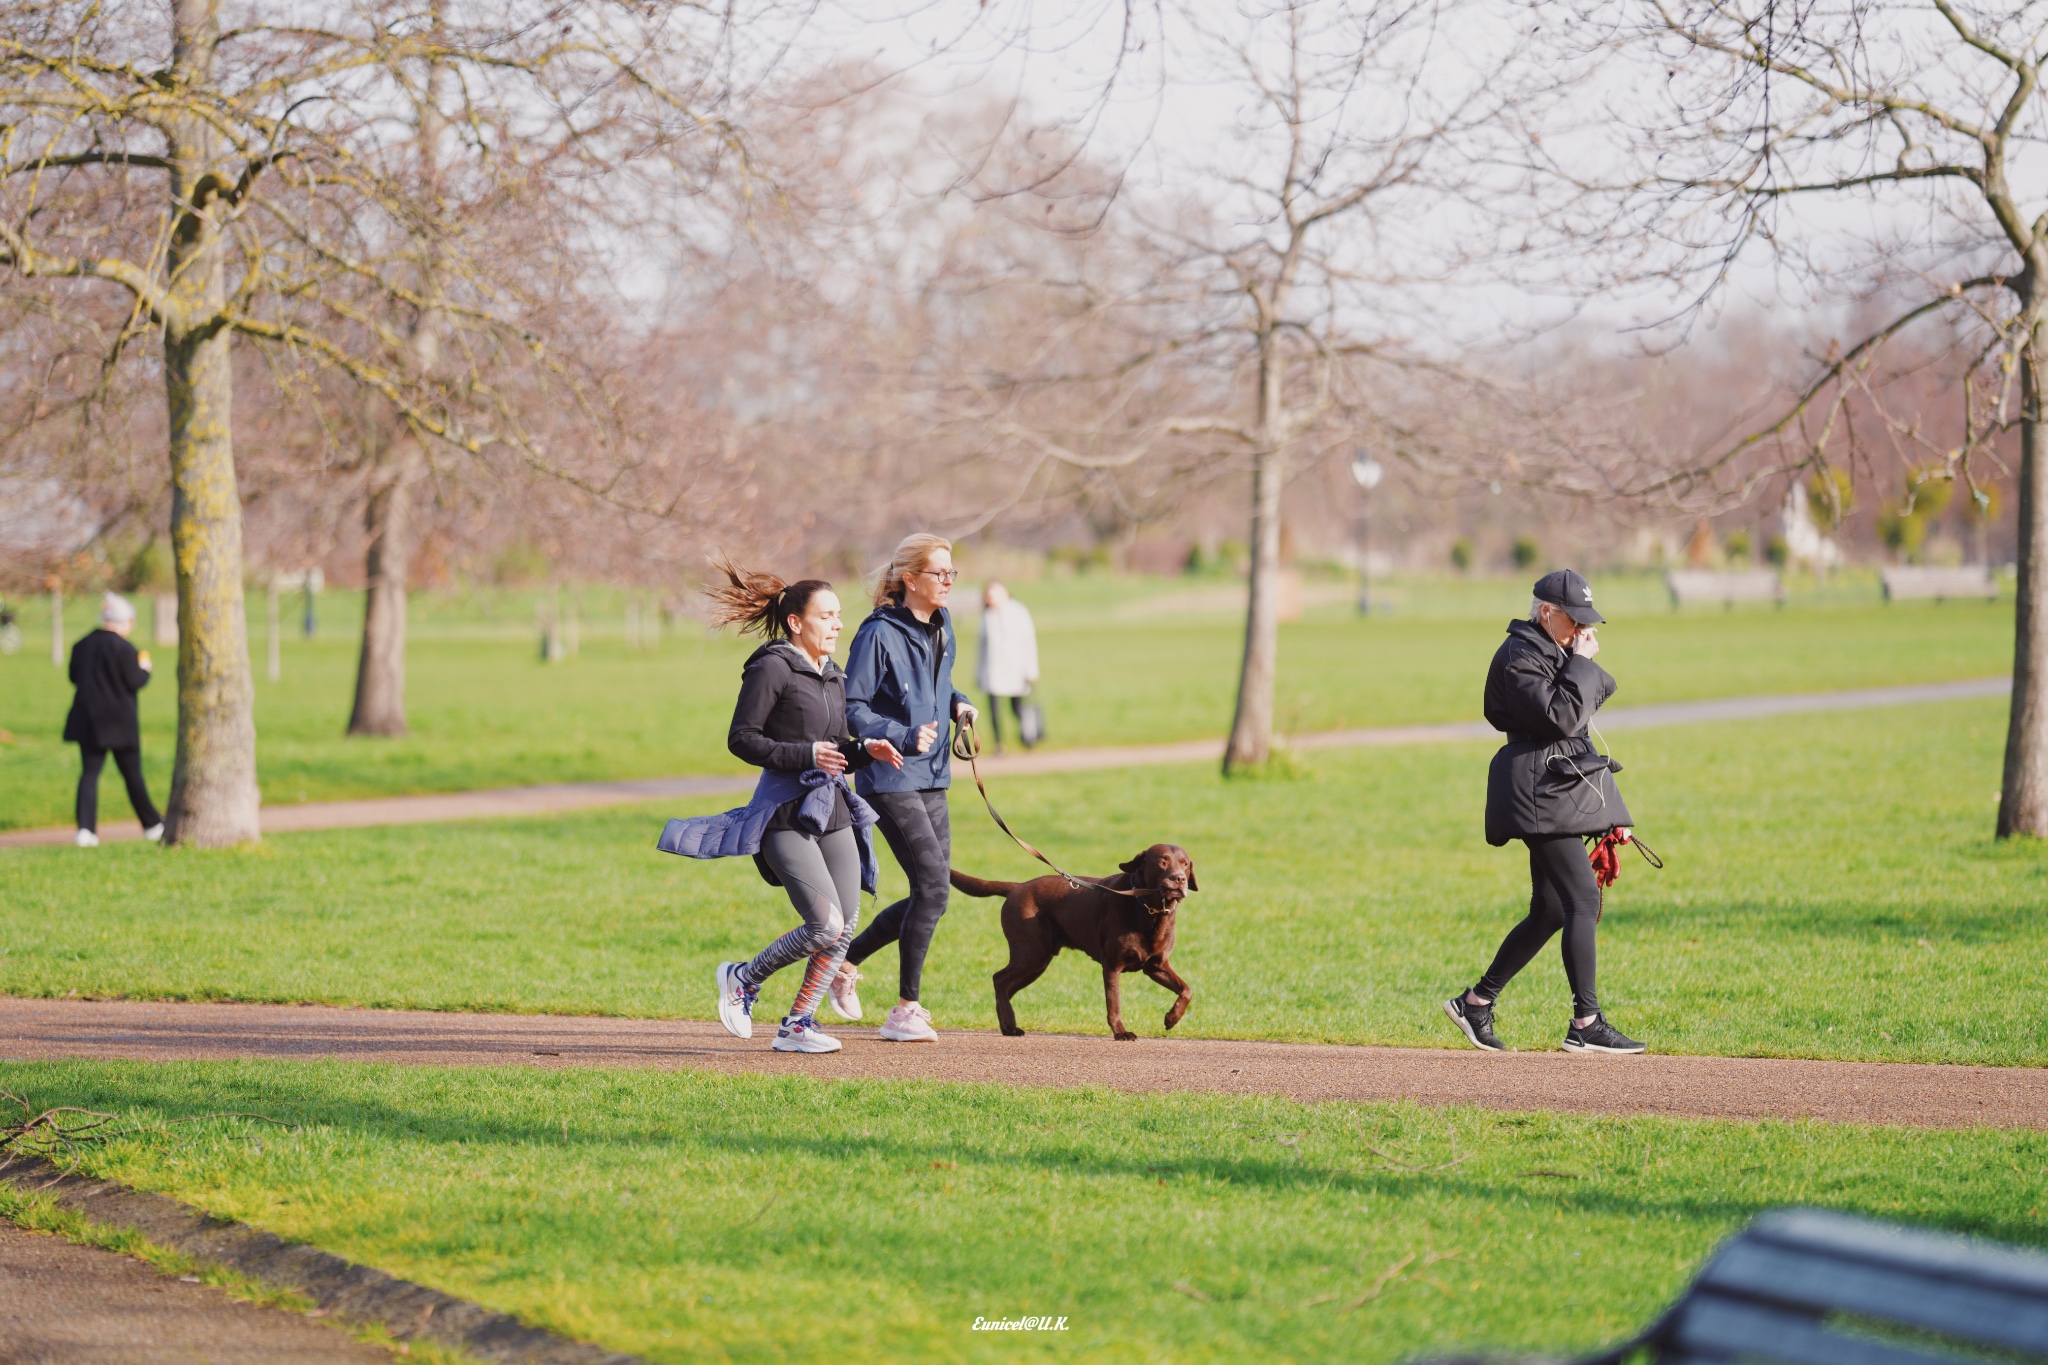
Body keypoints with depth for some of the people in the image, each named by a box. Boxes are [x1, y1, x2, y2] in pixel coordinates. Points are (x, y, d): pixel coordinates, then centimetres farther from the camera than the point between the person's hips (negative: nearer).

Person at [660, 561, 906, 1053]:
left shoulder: (833, 677, 16)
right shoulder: (772, 668, -8)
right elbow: (741, 739, -11)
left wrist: (865, 750, 2)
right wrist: (807, 756, -19)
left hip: (833, 813, 8)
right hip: (786, 815, -8)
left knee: (845, 929, 2)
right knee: (826, 925, -15)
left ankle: (797, 1025, 14)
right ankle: (743, 979, 7)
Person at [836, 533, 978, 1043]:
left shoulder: (941, 627, 10)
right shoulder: (880, 634, -14)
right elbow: (851, 709, -14)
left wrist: (958, 704, 7)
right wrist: (904, 737, -25)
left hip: (931, 779, 9)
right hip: (890, 778, -9)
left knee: (930, 893, 8)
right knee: (933, 885, -14)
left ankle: (845, 959, 27)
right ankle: (905, 1010, -5)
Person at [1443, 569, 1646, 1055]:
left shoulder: (1553, 652, 19)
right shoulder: (1519, 656, -12)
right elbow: (1561, 718, -22)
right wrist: (1581, 663, -15)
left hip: (1564, 791, 11)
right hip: (1542, 792, -11)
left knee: (1550, 911, 12)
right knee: (1583, 899, -14)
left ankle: (1476, 1003, 20)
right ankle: (1586, 1025, -13)